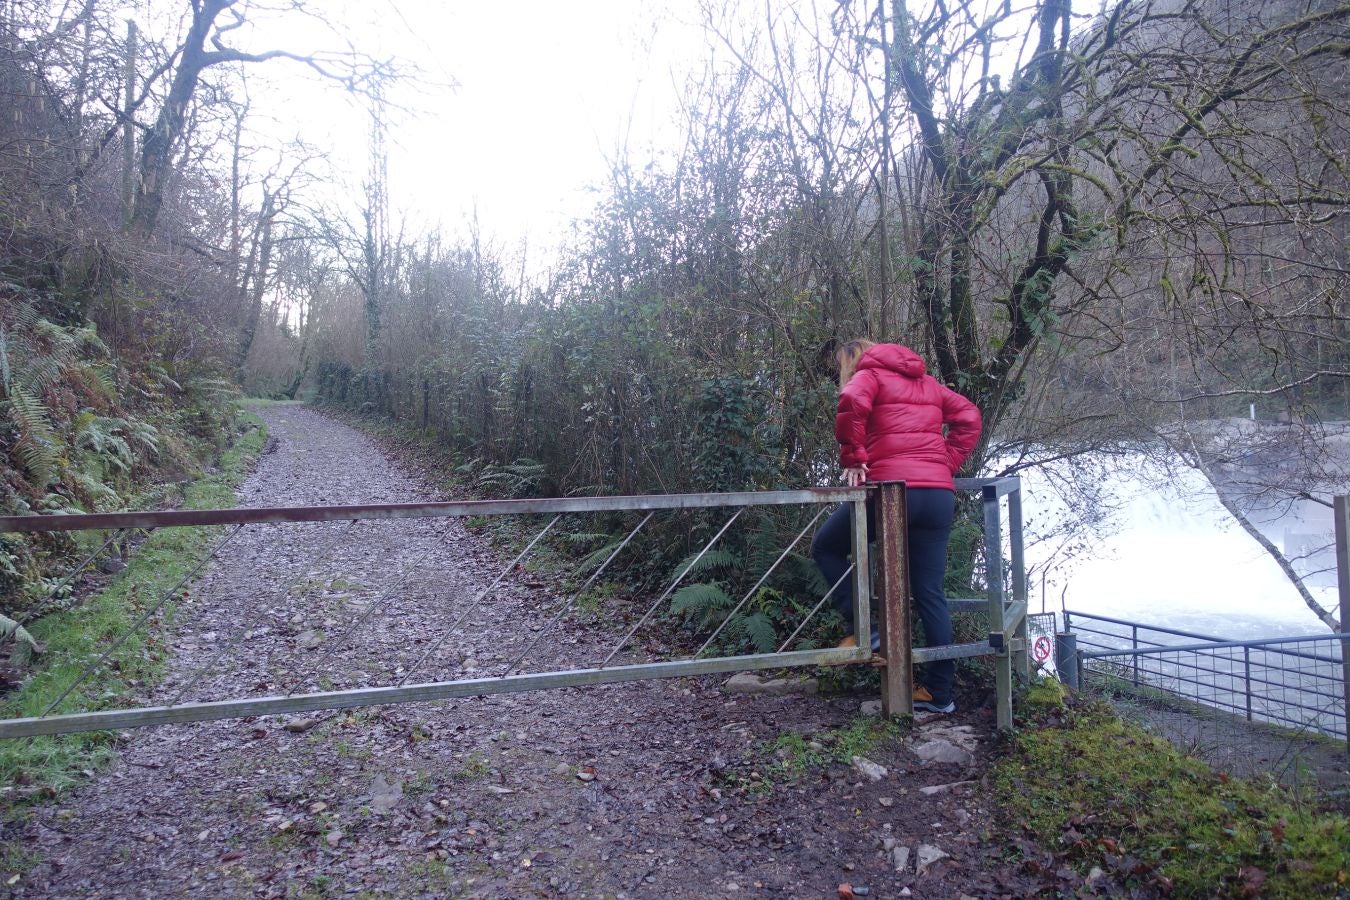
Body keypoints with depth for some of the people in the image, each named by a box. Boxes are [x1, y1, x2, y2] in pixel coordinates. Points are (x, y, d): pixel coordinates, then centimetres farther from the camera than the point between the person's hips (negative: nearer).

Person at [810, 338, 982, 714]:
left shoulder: (867, 375, 6)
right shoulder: (926, 381, 25)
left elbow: (852, 402, -17)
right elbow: (968, 416, 19)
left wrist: (853, 460, -10)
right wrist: (946, 463, 15)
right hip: (939, 493, 6)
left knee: (825, 547, 15)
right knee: (930, 592, 9)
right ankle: (940, 691, 12)